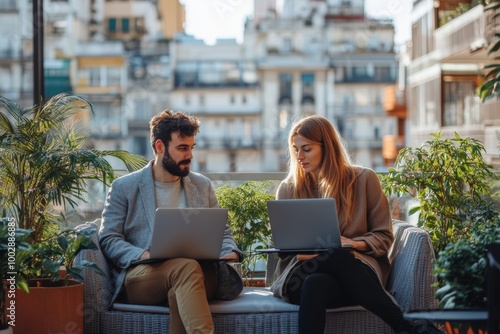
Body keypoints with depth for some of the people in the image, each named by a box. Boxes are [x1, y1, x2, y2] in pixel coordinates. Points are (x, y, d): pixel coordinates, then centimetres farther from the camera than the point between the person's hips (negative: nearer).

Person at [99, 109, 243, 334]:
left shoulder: (202, 186, 21)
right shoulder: (124, 187, 9)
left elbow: (222, 233, 23)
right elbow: (108, 239, 3)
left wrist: (230, 252, -1)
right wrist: (141, 255, -17)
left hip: (197, 274, 3)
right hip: (140, 277, -3)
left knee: (179, 291, -36)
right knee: (187, 267, -36)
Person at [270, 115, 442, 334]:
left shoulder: (364, 179, 7)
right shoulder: (288, 188, 12)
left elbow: (383, 236, 7)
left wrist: (354, 244, -13)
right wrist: (299, 252, -9)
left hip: (354, 268, -1)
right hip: (303, 273, 1)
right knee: (315, 285, -38)